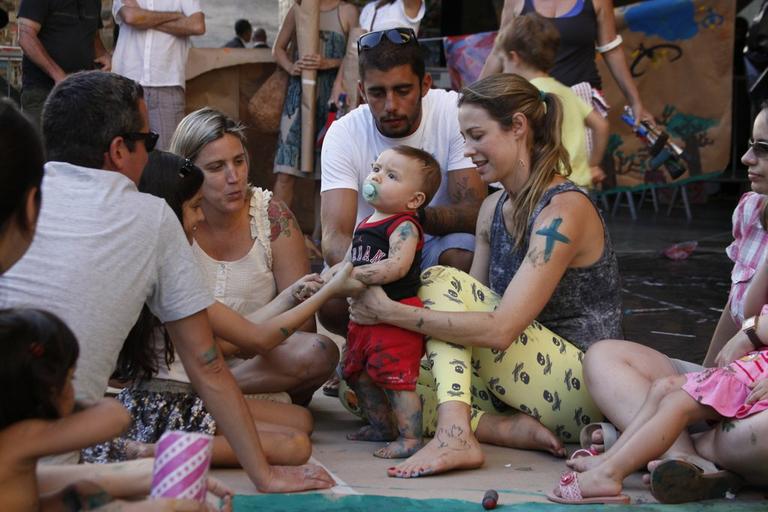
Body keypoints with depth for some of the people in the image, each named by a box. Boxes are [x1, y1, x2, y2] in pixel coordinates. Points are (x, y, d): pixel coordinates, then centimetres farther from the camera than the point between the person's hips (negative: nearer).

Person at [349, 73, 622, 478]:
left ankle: (455, 435, -30)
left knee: (441, 280, -18)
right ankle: (511, 430, -14)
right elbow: (472, 309, 10)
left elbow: (499, 329, -27)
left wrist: (392, 312, -25)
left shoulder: (564, 210, -18)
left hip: (584, 386, -8)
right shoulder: (494, 208, 10)